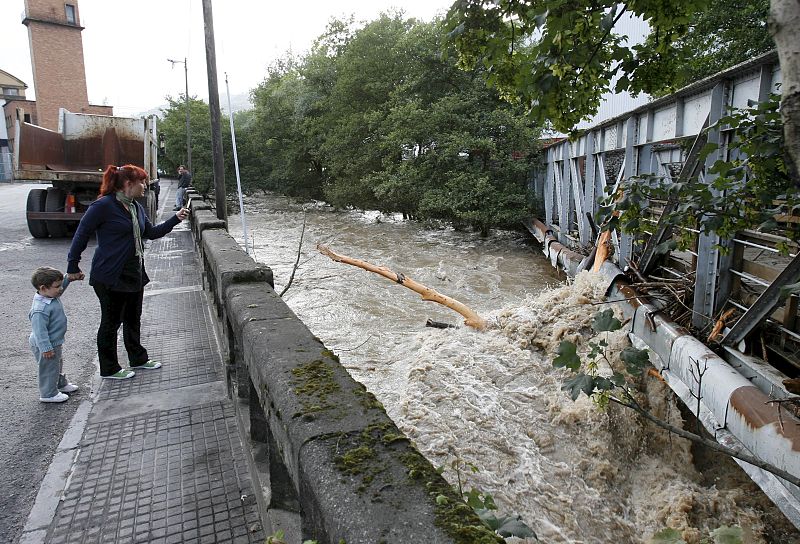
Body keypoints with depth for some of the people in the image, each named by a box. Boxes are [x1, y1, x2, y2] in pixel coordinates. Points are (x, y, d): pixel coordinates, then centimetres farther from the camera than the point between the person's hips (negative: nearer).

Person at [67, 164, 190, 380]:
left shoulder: (136, 207, 9)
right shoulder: (103, 206, -16)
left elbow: (152, 232, 18)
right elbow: (81, 235, -12)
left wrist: (175, 219, 9)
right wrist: (73, 267, -8)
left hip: (134, 274, 8)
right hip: (110, 277, -8)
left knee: (133, 319, 20)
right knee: (111, 322, 5)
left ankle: (138, 358, 35)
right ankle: (109, 369, 20)